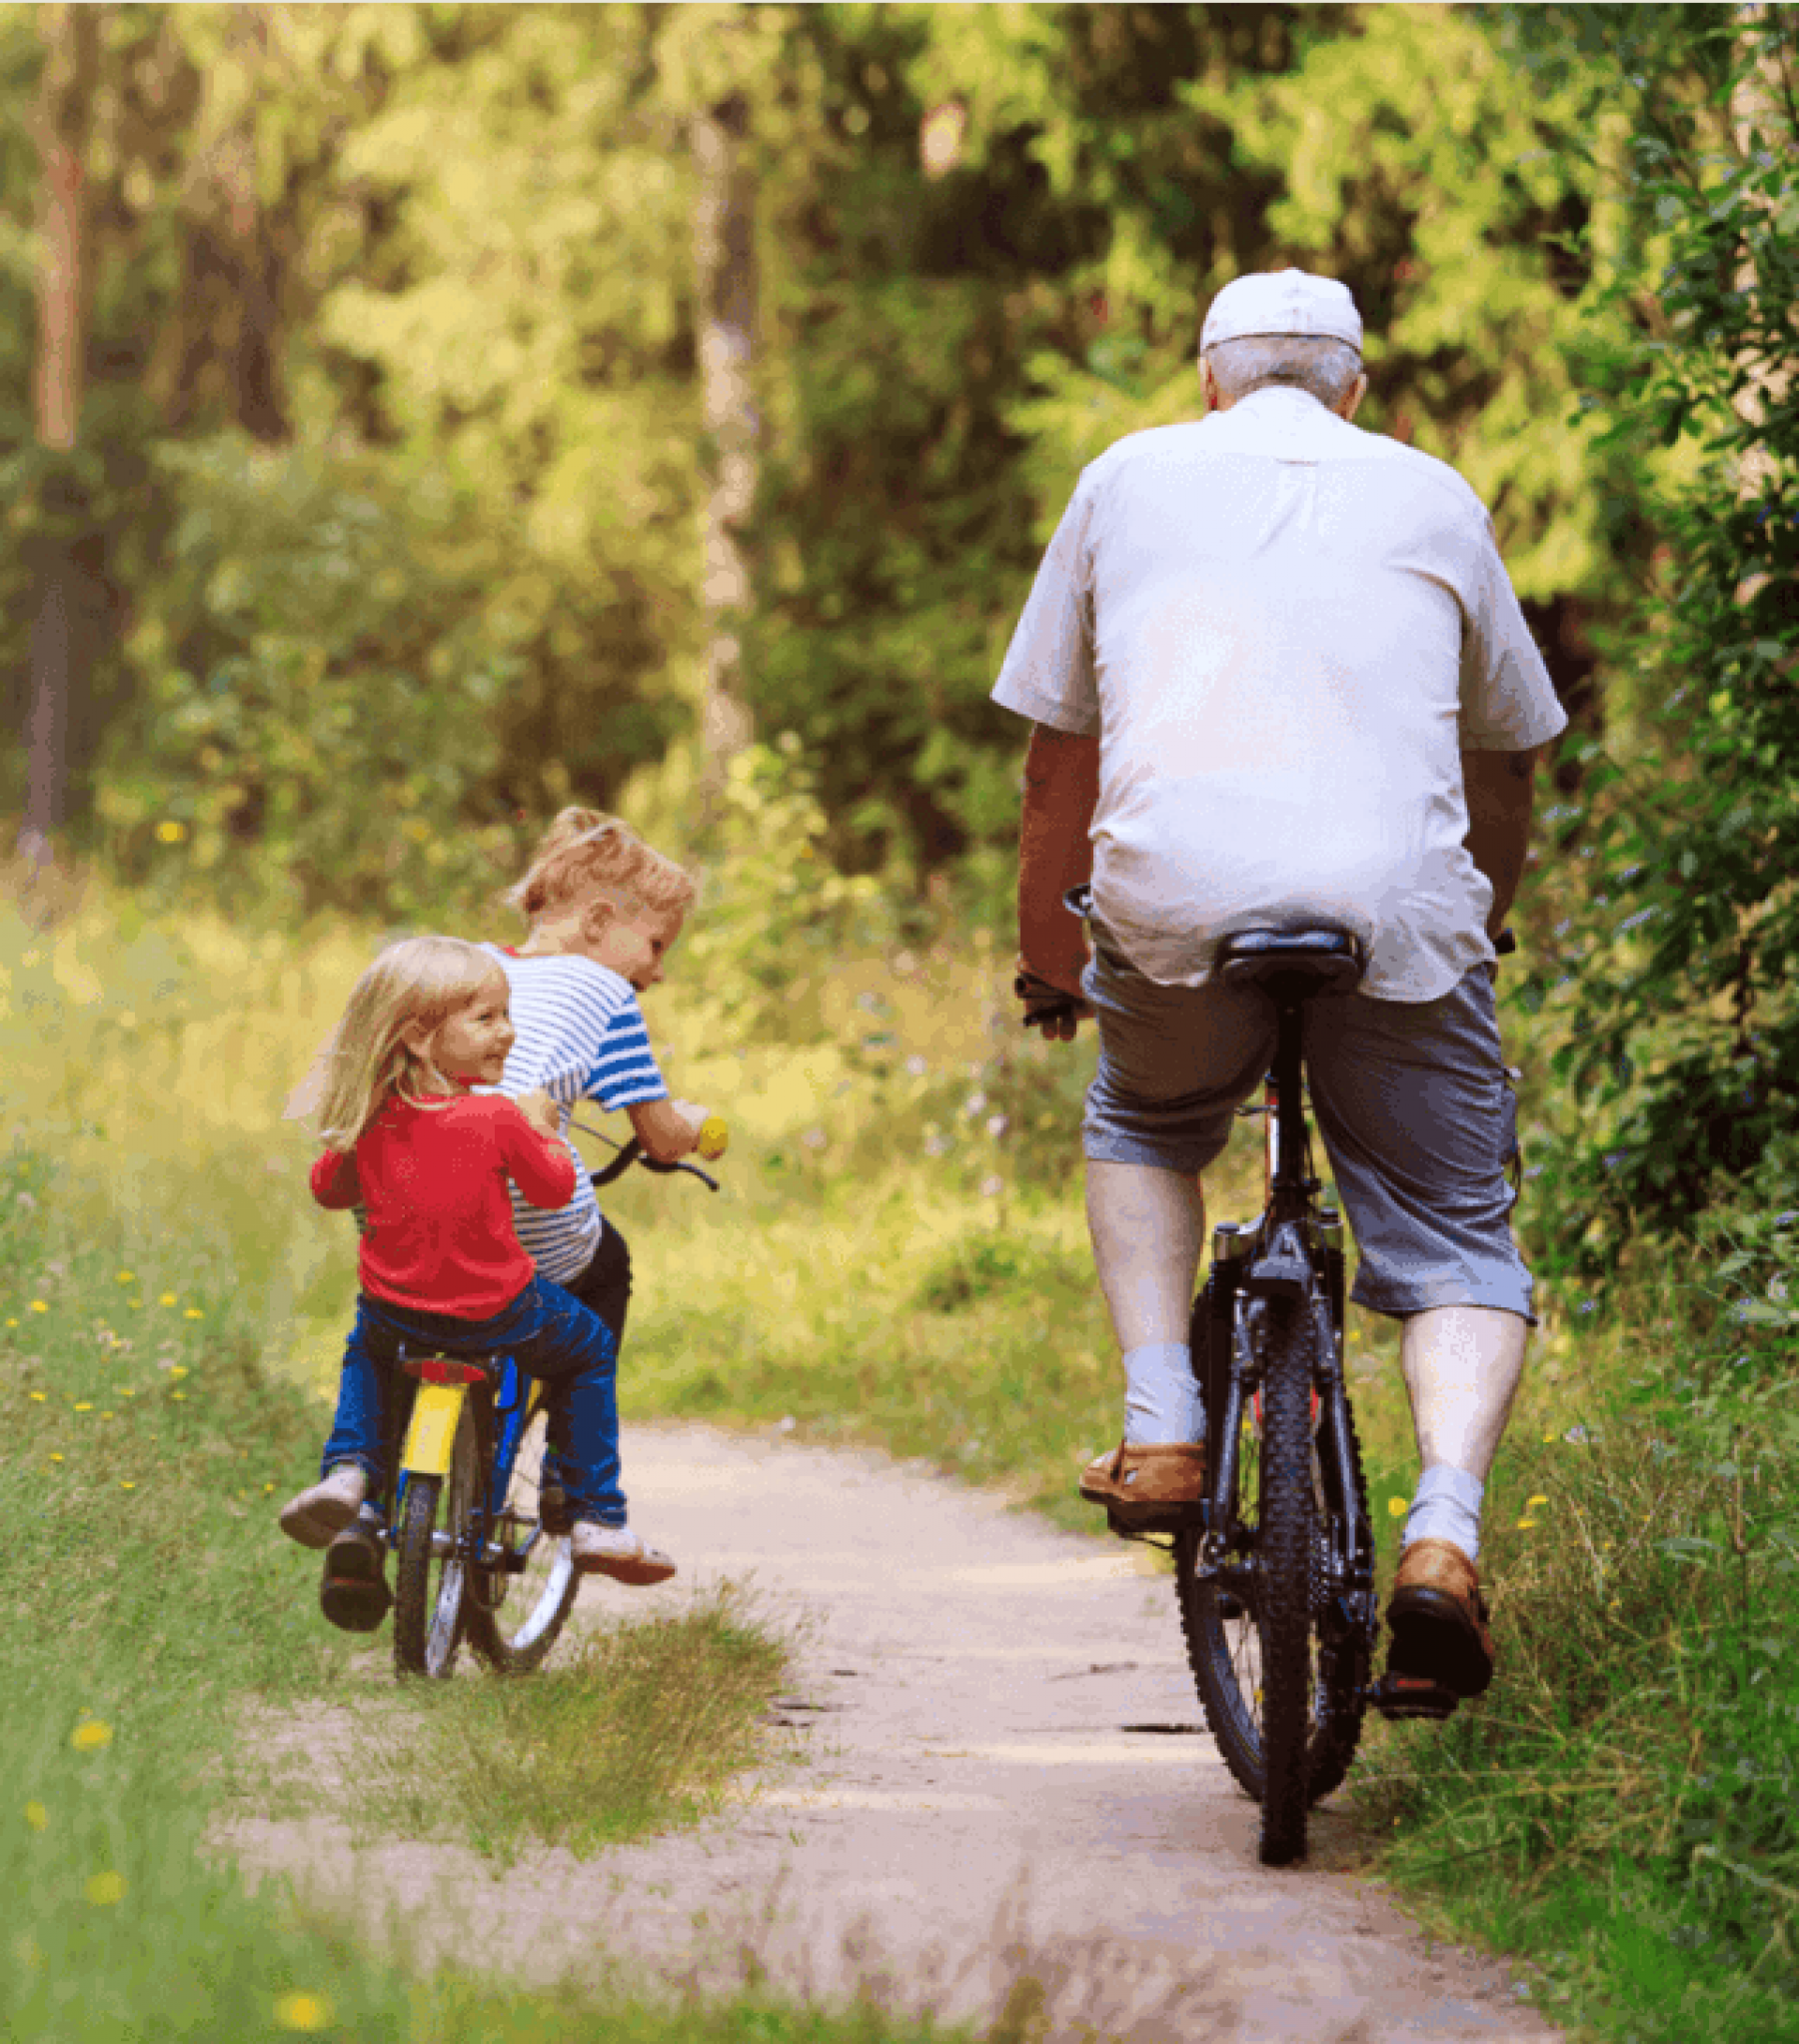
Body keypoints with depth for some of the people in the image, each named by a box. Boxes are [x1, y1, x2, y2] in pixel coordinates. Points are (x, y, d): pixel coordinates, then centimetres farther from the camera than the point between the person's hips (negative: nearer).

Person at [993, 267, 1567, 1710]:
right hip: (1400, 905, 0)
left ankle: (1163, 1428, 13)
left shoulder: (1130, 477, 22)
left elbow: (1057, 764, 26)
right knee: (1459, 1250, 11)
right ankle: (1446, 1526, -14)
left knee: (1141, 1130, 31)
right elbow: (1507, 765, 32)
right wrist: (1476, 933, 49)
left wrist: (1050, 964, 39)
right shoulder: (1433, 497, 23)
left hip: (1176, 891, 0)